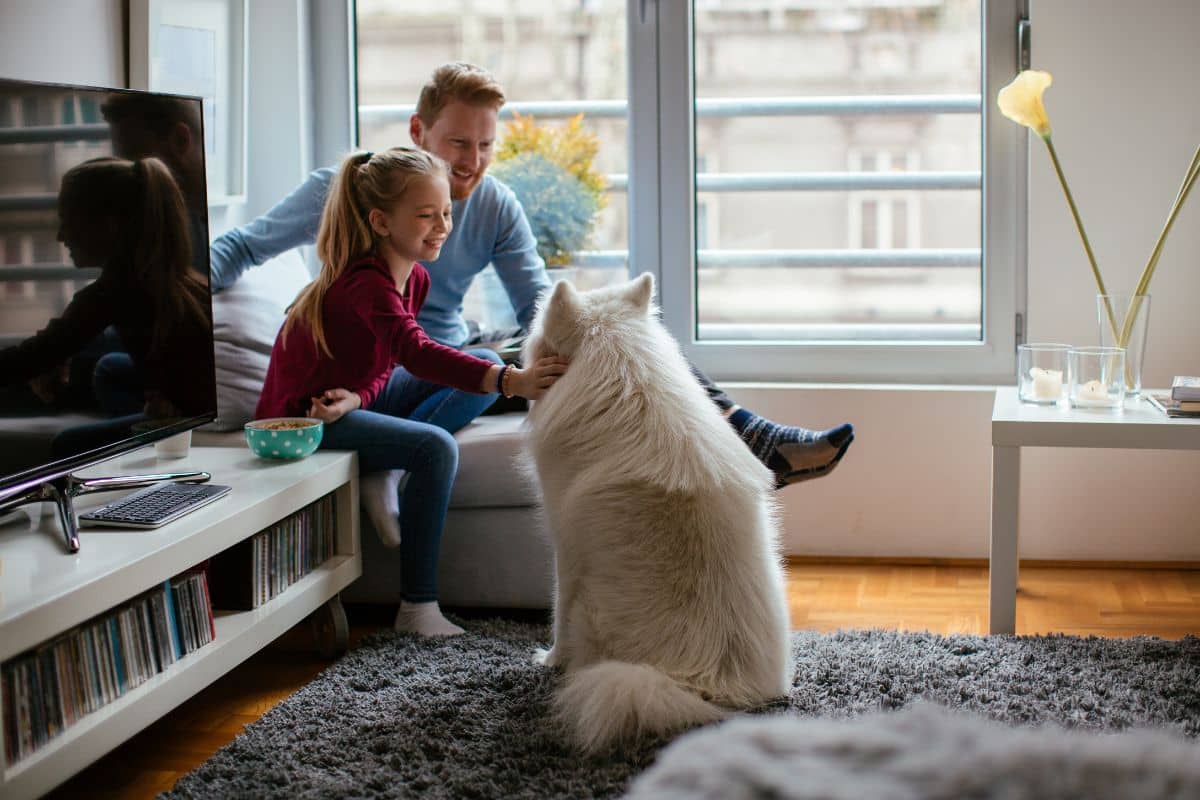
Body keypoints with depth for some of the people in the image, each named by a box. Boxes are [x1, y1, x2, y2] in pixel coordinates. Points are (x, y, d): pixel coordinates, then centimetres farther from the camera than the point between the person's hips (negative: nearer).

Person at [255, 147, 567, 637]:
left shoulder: (415, 278, 0)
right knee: (435, 447, -31)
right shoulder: (366, 285, -29)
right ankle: (417, 609, -24)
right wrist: (510, 382, -58)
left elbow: (388, 363, 1)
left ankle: (385, 473, -11)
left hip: (353, 398, 9)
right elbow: (416, 352, -46)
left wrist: (357, 397, -24)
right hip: (301, 419, -9)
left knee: (485, 362, -1)